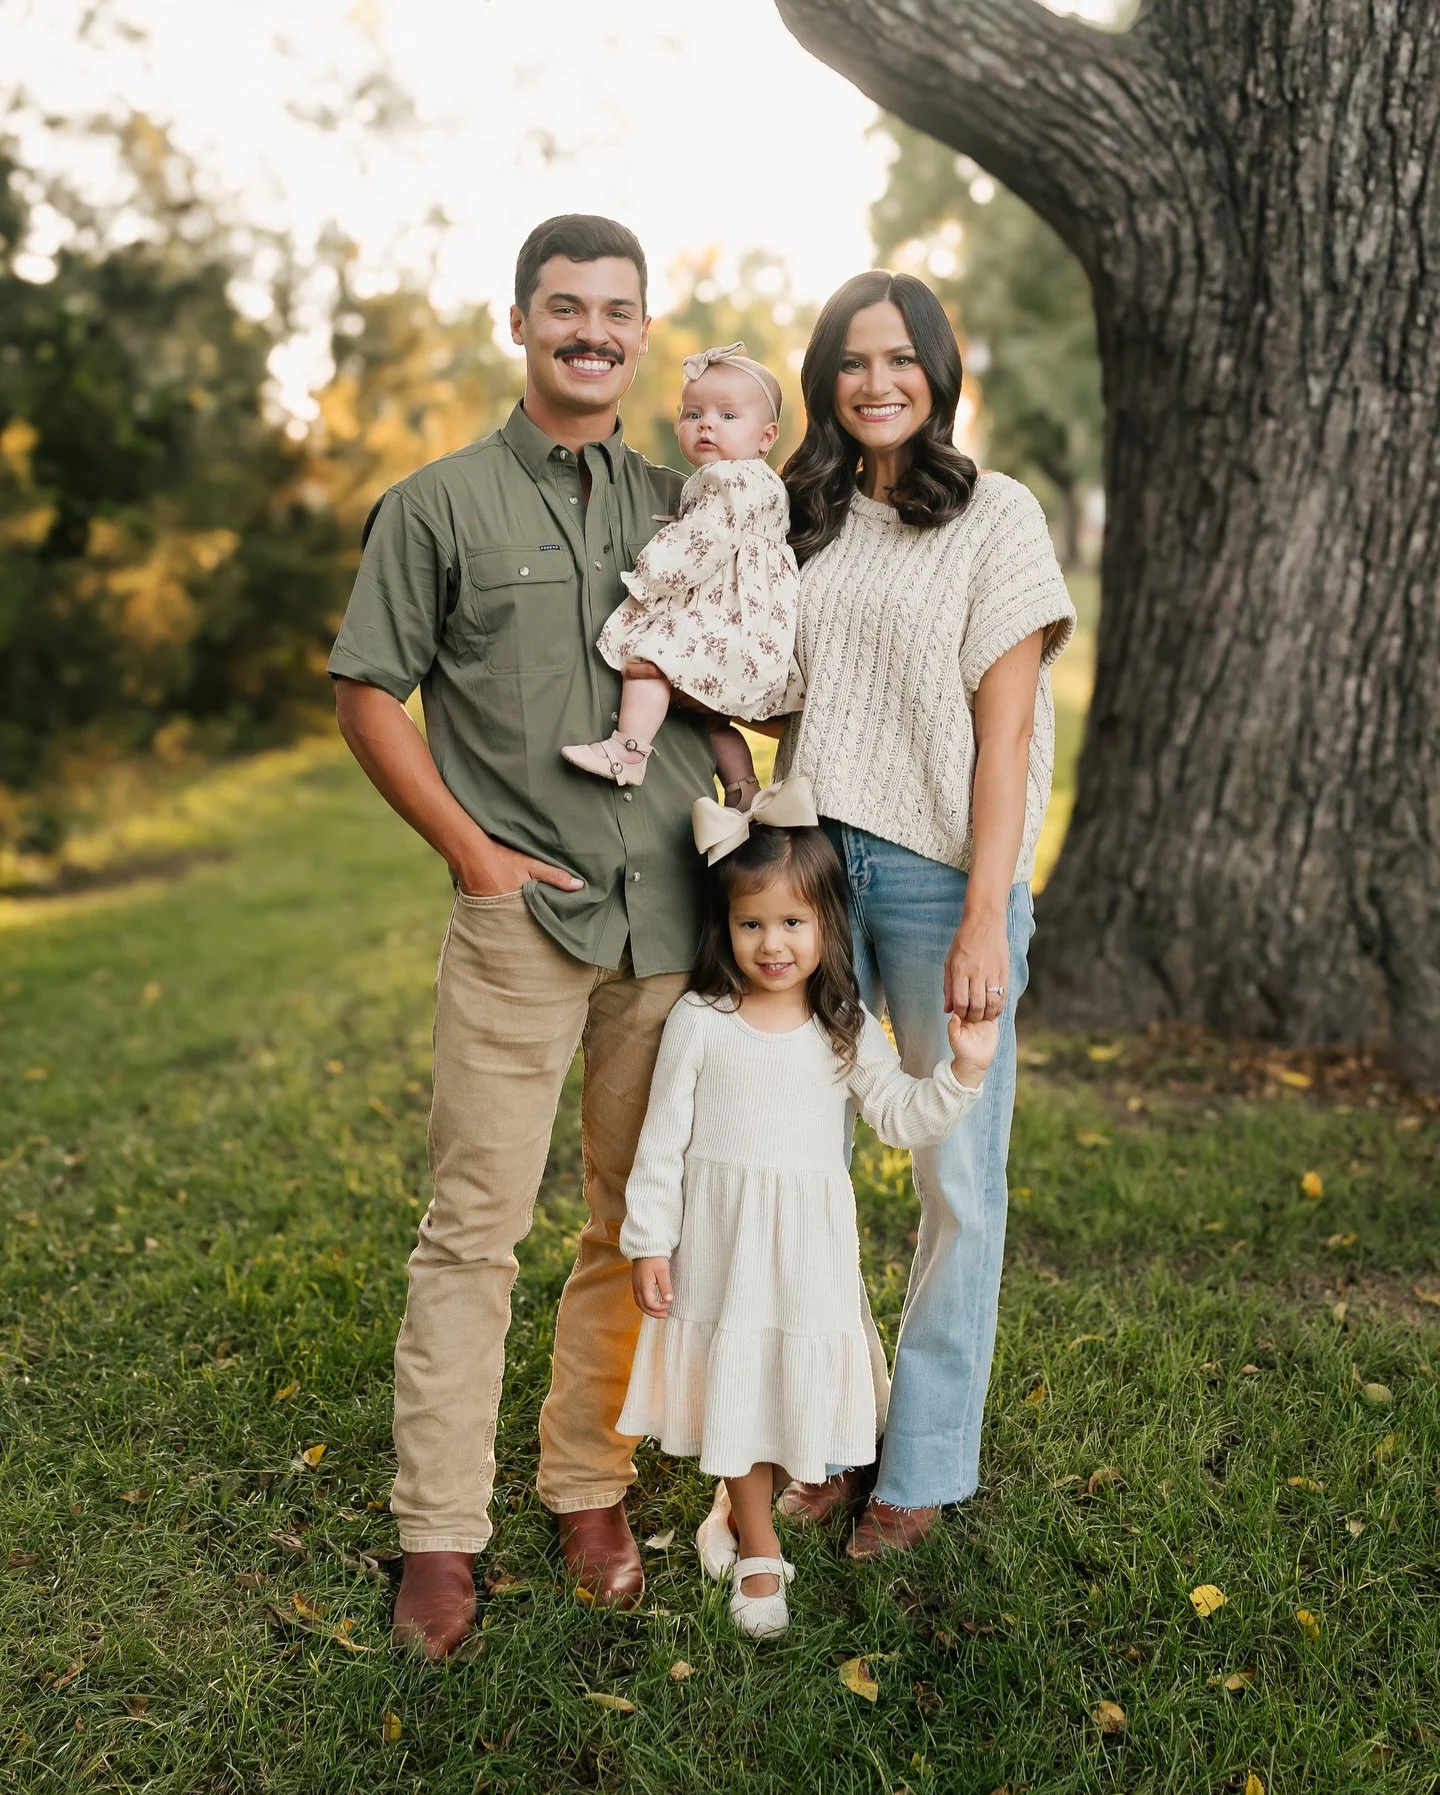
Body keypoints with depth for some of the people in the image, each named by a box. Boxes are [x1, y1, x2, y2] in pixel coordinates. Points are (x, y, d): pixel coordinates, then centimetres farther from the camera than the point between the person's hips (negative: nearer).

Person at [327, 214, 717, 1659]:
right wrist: (473, 851, -6)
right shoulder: (439, 503, 3)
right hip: (520, 915, -4)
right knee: (474, 1225, -1)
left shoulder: (681, 509, 14)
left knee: (643, 1219, 10)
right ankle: (439, 1533, 11)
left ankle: (590, 1487, 26)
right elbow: (367, 695, 2)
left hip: (674, 916, 4)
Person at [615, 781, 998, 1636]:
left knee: (800, 1381, 10)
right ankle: (759, 1554, 24)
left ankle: (739, 1510, 37)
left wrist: (963, 1071, -14)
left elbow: (899, 1117, 1)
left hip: (812, 1244, 2)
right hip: (723, 1238, -2)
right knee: (736, 1384, 6)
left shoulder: (846, 1027, 0)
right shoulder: (699, 1022, -7)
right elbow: (665, 1139, -4)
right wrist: (649, 1243, -5)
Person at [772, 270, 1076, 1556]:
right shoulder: (806, 523, 14)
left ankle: (926, 1466, 18)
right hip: (814, 866, 5)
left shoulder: (995, 514, 0)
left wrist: (986, 916, -14)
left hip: (939, 873, -4)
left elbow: (1004, 727, -7)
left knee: (958, 1182, 3)